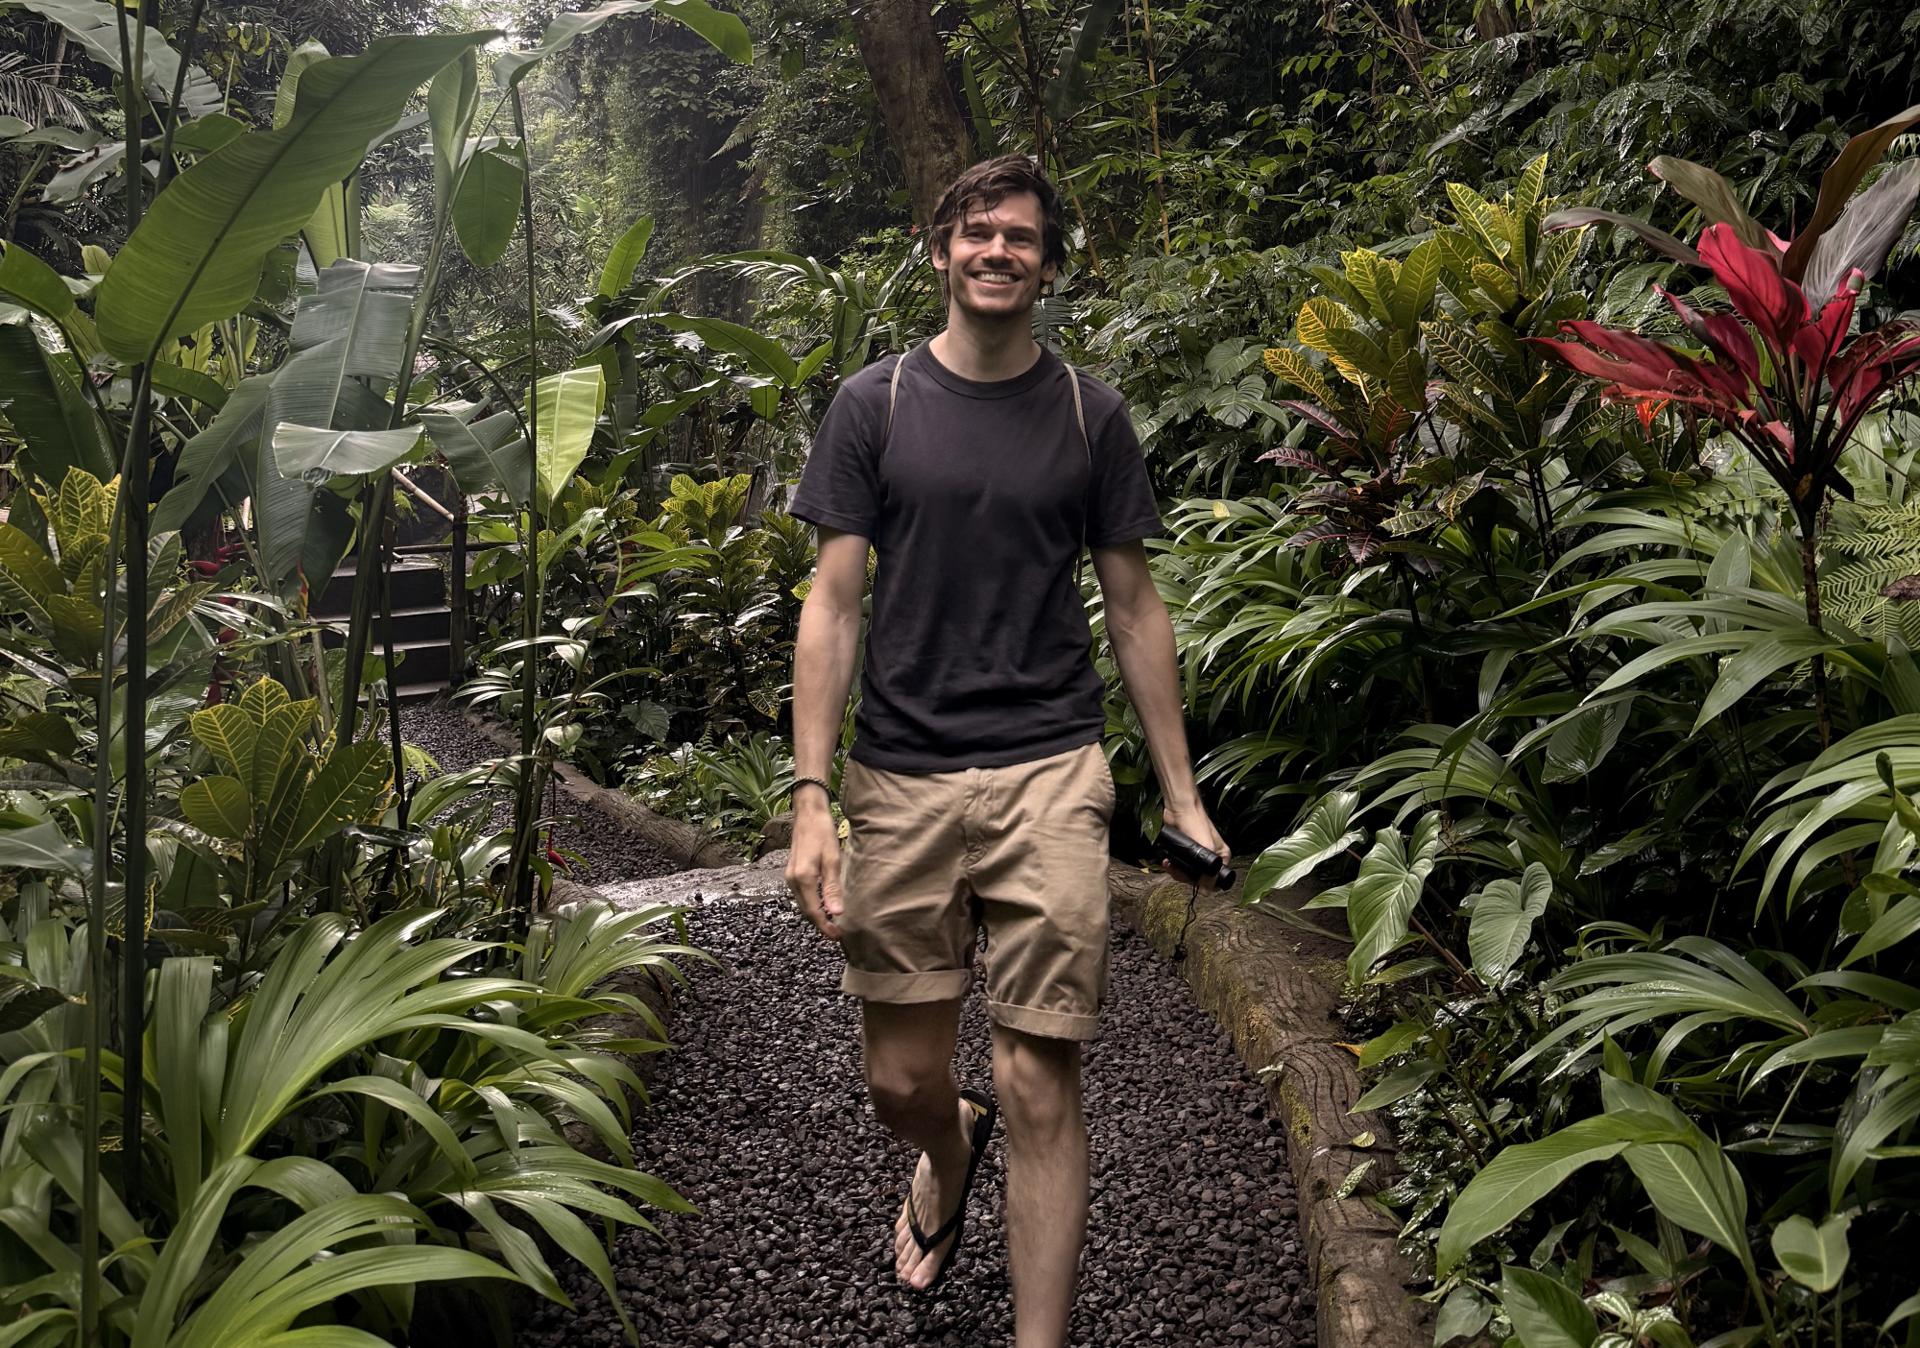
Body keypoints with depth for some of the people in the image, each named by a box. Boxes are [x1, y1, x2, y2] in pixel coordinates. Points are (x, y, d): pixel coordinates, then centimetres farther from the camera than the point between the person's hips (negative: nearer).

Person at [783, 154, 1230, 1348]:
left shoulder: (1090, 414, 7)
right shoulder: (876, 404, 4)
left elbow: (1135, 606, 10)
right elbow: (834, 605, 1)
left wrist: (1182, 792, 7)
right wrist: (812, 797, -6)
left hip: (1051, 772, 0)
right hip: (901, 777, 1)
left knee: (1042, 1083, -4)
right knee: (901, 1078, 10)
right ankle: (951, 1154, 47)